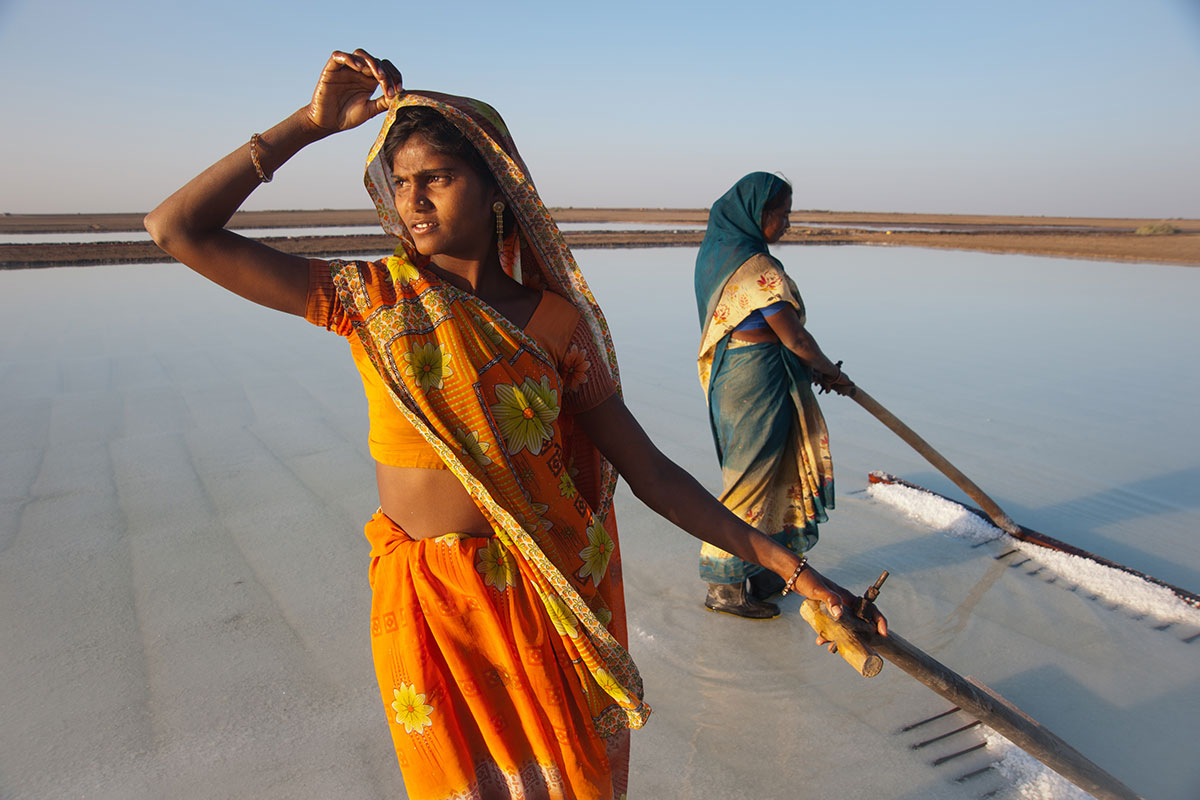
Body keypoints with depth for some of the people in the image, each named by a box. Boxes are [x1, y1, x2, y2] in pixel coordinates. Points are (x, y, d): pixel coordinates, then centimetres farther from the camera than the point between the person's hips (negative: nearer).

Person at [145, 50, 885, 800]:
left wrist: (789, 565, -7)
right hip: (426, 608, 0)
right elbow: (177, 229, -6)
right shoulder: (370, 298, -5)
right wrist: (311, 123, -11)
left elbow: (647, 469, -4)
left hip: (546, 600, 1)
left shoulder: (554, 320, -5)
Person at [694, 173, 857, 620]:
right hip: (758, 379, -9)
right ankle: (725, 585, 16)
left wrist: (811, 368, 13)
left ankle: (754, 570, 31)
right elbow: (793, 335, -15)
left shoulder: (718, 250, 9)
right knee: (751, 477, 3)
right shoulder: (756, 266, -20)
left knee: (755, 472, 18)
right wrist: (833, 373, 2)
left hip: (727, 373, 9)